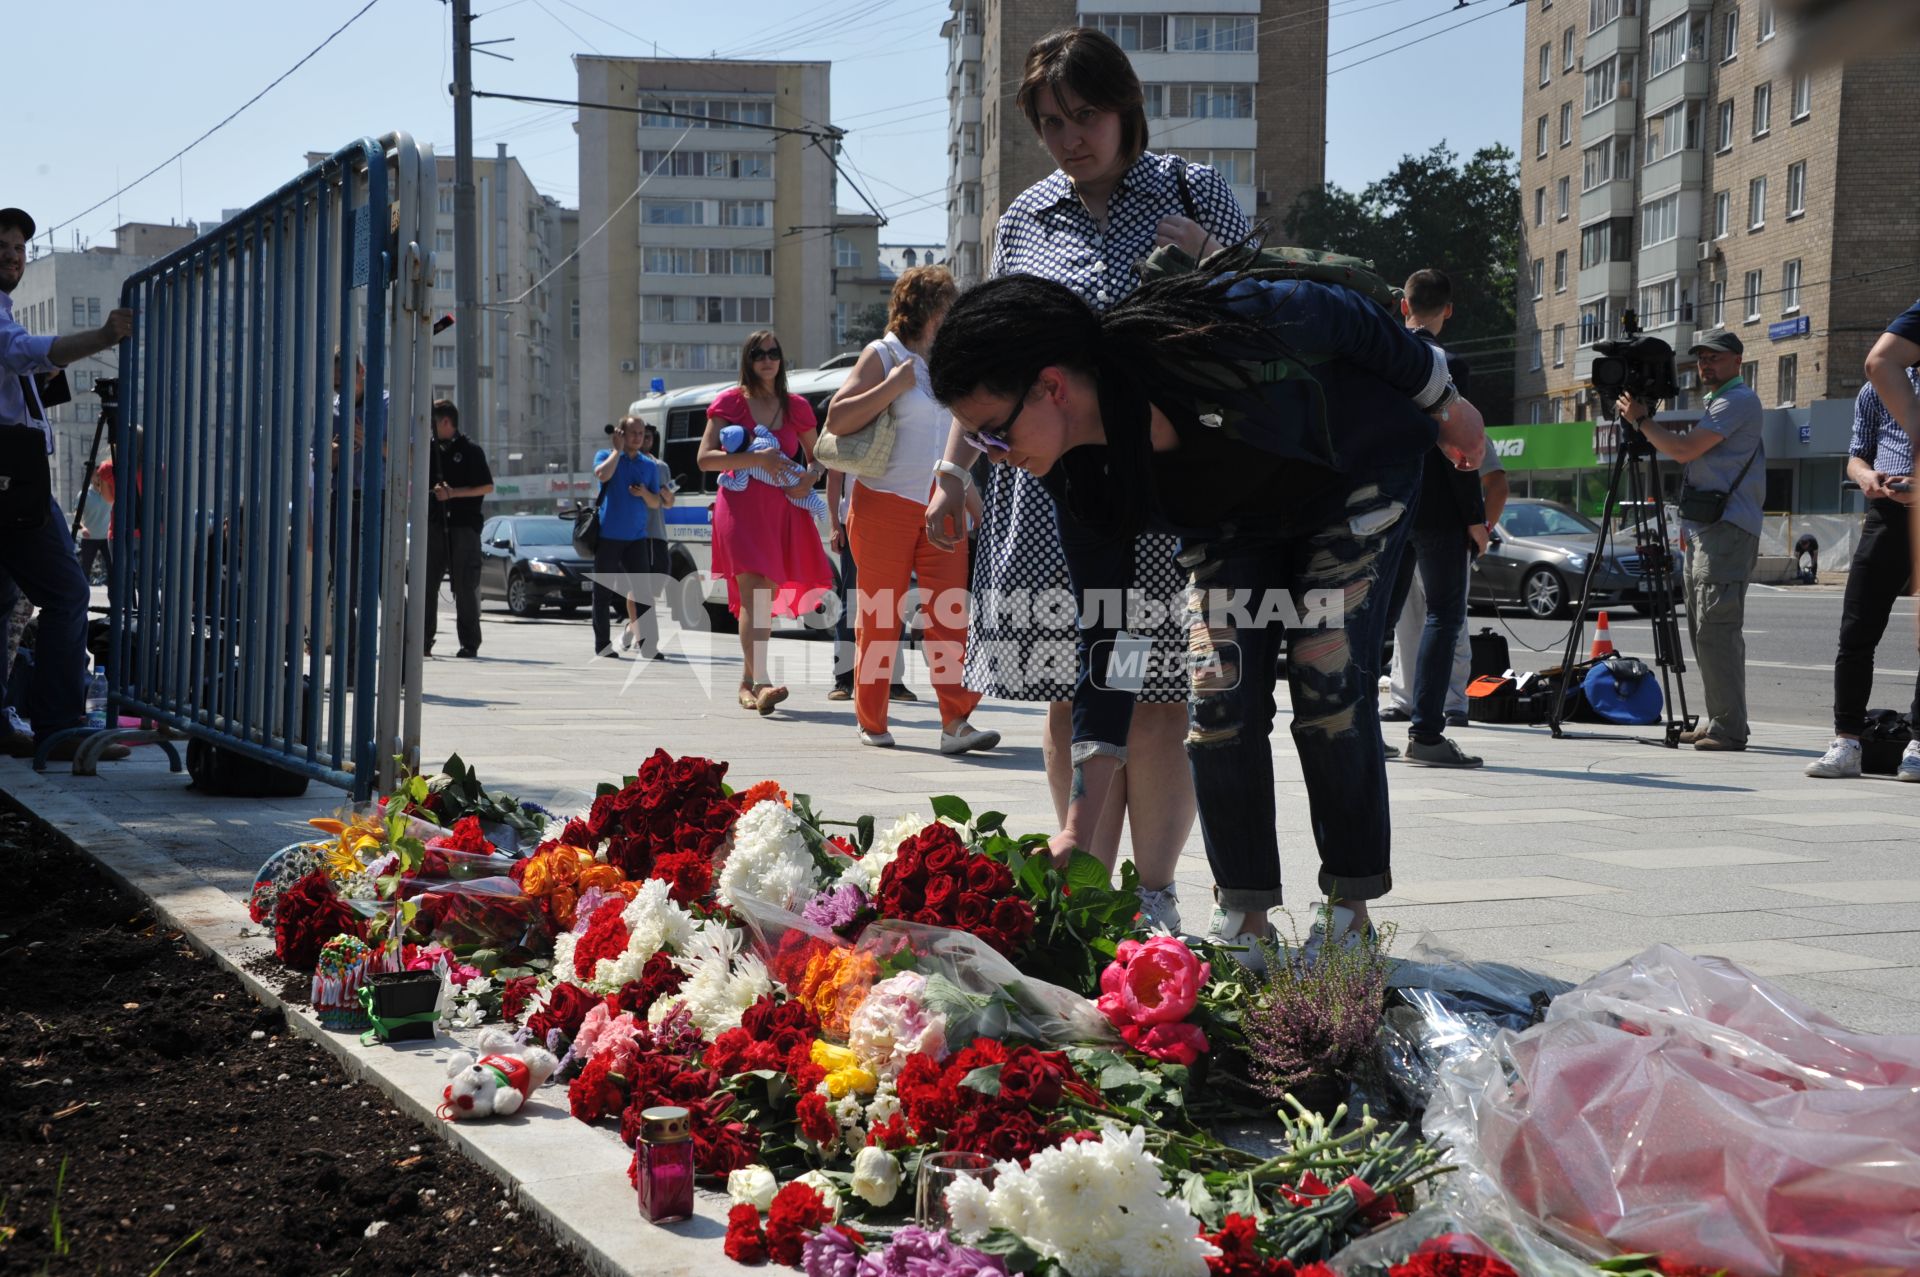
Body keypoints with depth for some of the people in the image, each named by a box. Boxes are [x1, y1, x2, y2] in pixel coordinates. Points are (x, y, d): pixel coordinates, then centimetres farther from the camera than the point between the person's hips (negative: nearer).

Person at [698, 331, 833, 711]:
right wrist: (757, 459, -16)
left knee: (768, 597, 8)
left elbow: (816, 459, 22)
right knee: (752, 593, -19)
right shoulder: (731, 402, 3)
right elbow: (705, 458, -5)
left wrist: (810, 477, -2)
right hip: (742, 505, -4)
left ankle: (747, 682, 20)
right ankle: (761, 682, -31)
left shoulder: (796, 407, 14)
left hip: (782, 510, 4)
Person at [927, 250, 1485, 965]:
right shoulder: (1082, 478, -22)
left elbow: (1349, 318, -22)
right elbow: (1106, 644, -17)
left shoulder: (1203, 339, -41)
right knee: (1218, 692, -9)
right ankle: (1244, 918, 3)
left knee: (1329, 686, -13)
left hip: (1357, 474, -4)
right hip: (1235, 520, 5)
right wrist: (1078, 833, -20)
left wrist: (1443, 405, -5)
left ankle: (1351, 909, 1)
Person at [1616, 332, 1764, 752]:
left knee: (1715, 628, -15)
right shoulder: (1719, 402, 25)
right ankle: (1714, 721, 15)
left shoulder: (1739, 400, -8)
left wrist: (1641, 420, -6)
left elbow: (1685, 449, -15)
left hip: (1726, 529, -11)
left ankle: (1728, 728, -17)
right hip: (1705, 529, 11)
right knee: (1704, 629, 11)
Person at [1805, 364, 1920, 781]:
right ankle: (1846, 740, 0)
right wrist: (1866, 475, -6)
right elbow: (1856, 457, 19)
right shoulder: (1877, 390, 16)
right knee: (1856, 633, -3)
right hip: (1886, 515, 2)